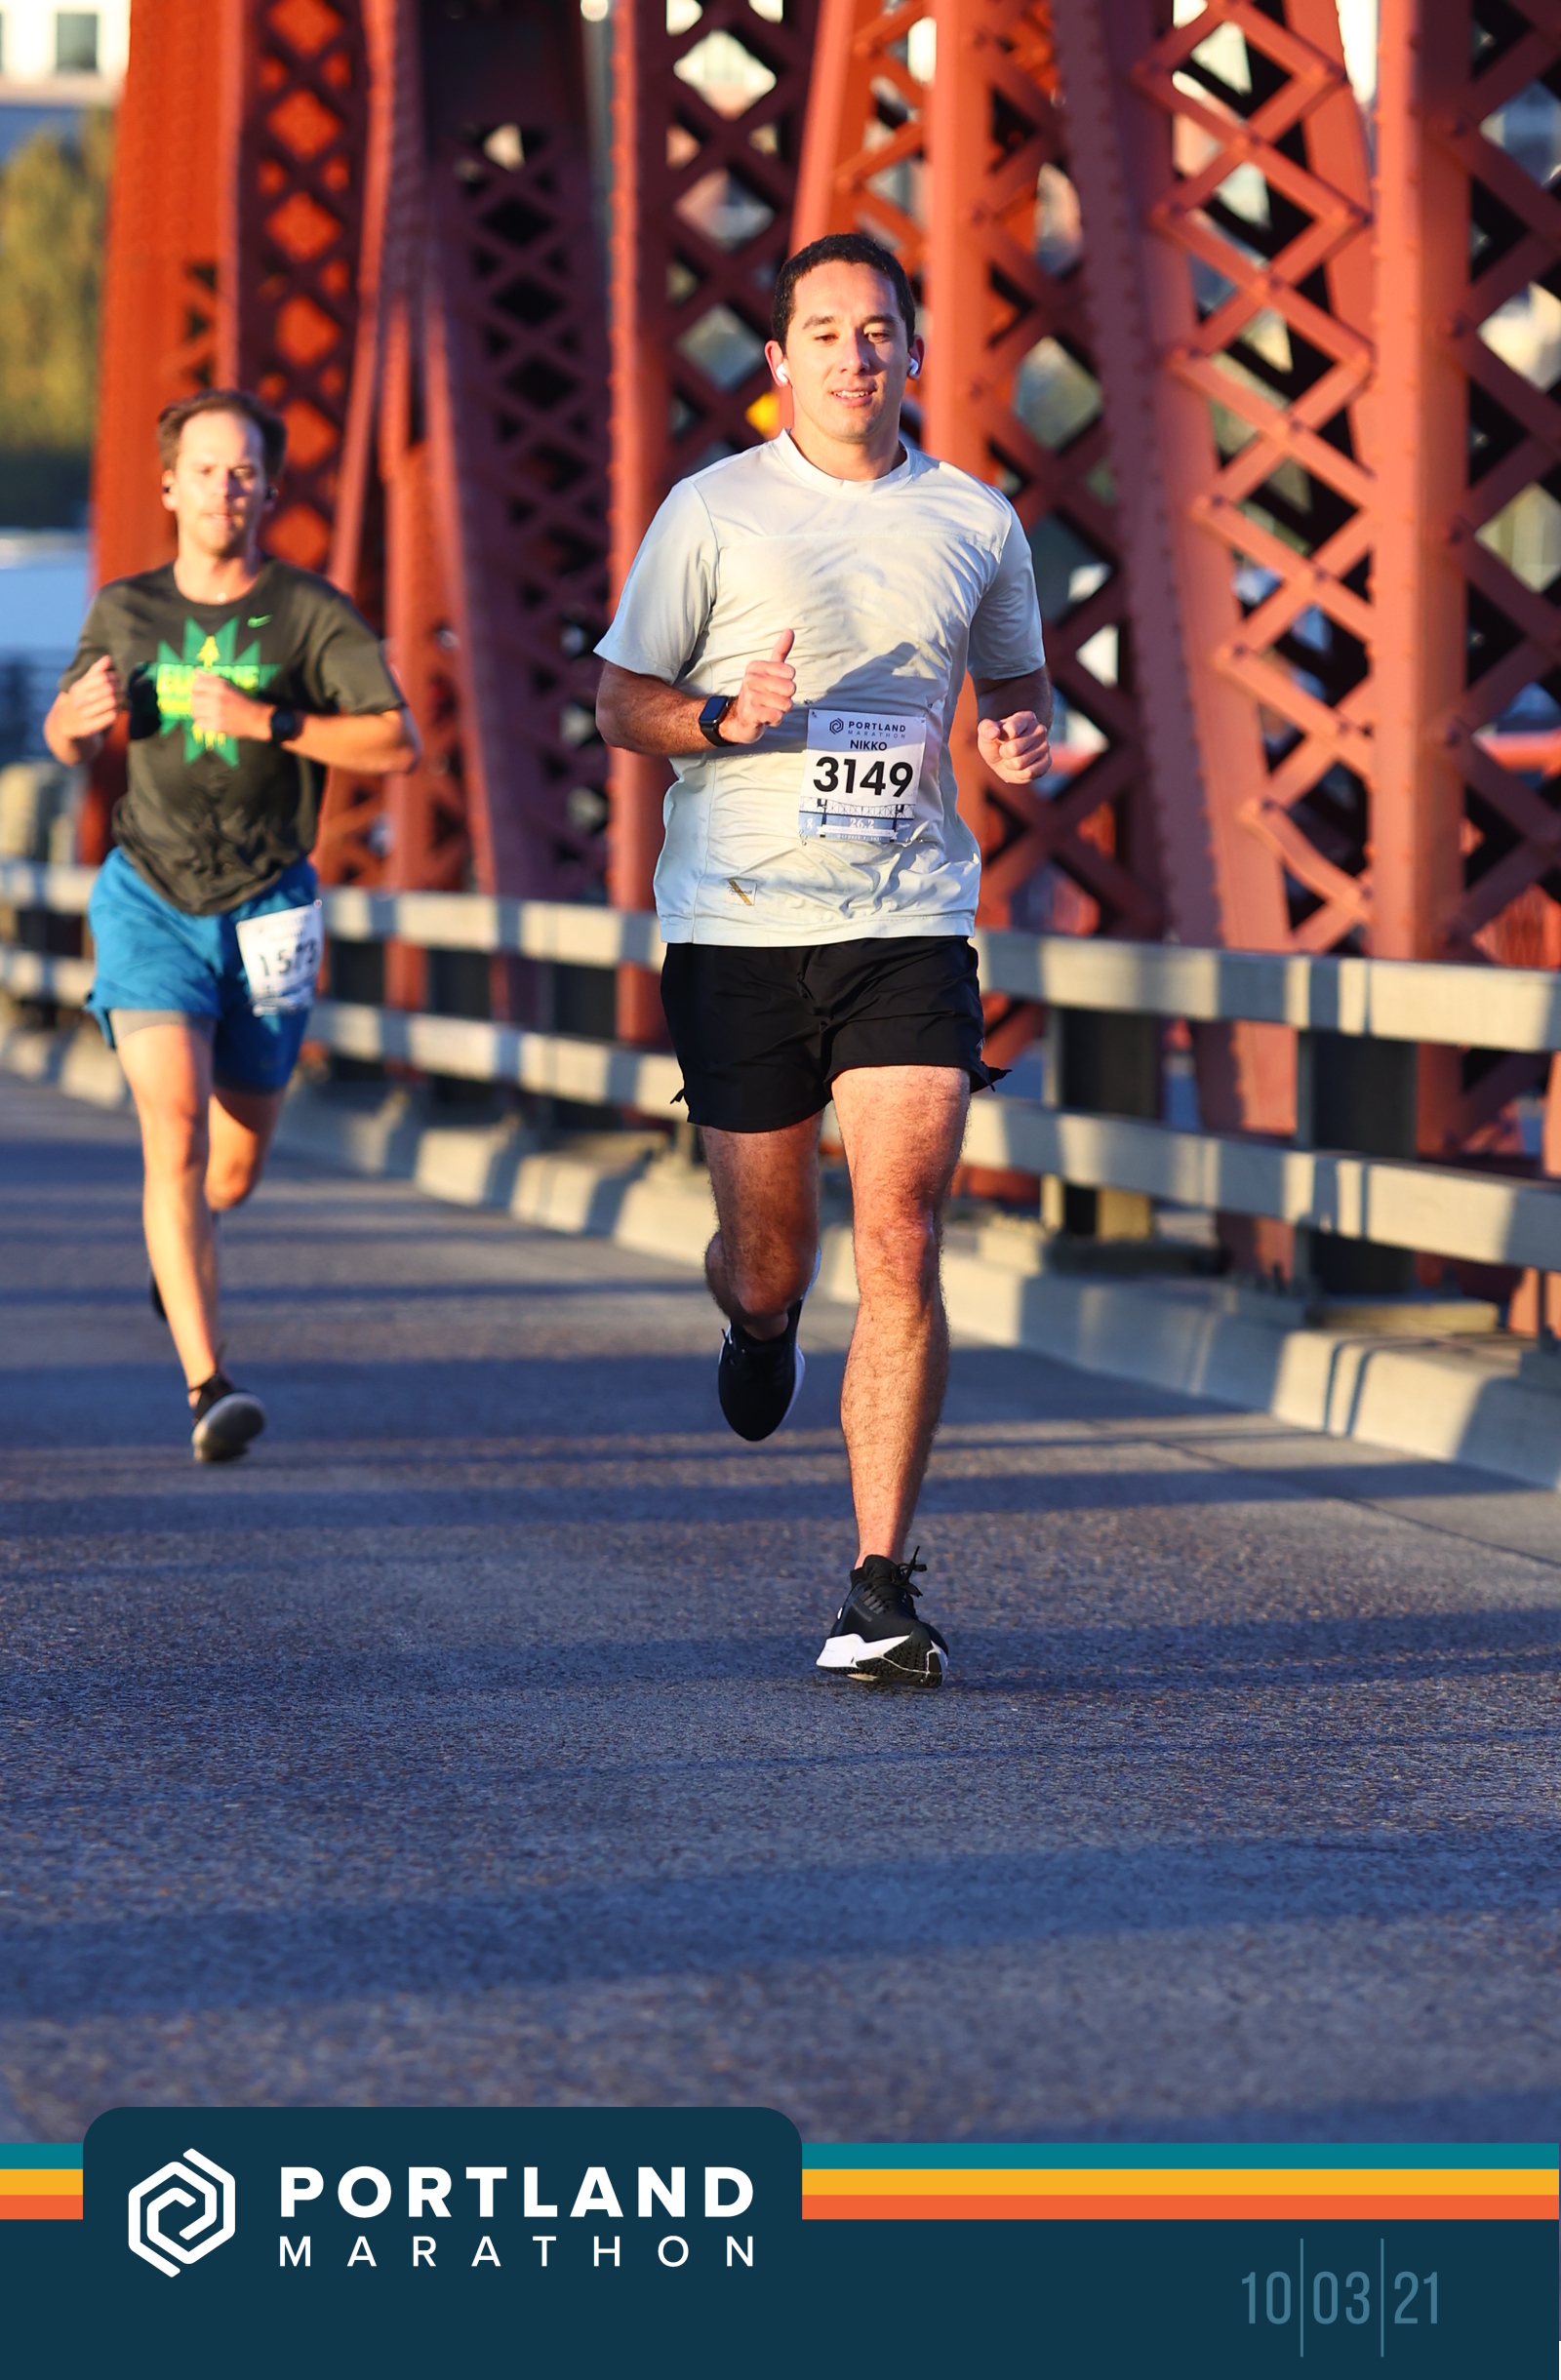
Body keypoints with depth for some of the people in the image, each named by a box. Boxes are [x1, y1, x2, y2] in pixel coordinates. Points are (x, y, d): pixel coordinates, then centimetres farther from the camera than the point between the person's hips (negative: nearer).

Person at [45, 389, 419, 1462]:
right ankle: (210, 1388, -25)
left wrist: (266, 721, -26)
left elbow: (399, 741, -16)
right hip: (152, 900, 0)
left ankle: (185, 1233, 53)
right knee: (175, 1130, -20)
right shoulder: (126, 611, 1)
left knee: (236, 1166, 14)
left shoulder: (312, 612, -7)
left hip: (265, 916, 0)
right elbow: (66, 737, 16)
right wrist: (81, 715, -9)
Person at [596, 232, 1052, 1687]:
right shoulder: (712, 513, 1)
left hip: (909, 922, 1)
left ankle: (881, 1590, -9)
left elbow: (1017, 683, 22)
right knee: (766, 1258, 5)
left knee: (900, 1249, -12)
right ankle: (759, 1322, 45)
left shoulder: (976, 523, 9)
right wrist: (729, 717, -17)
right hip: (738, 922, -1)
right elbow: (621, 705, 3)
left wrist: (1022, 739, -1)